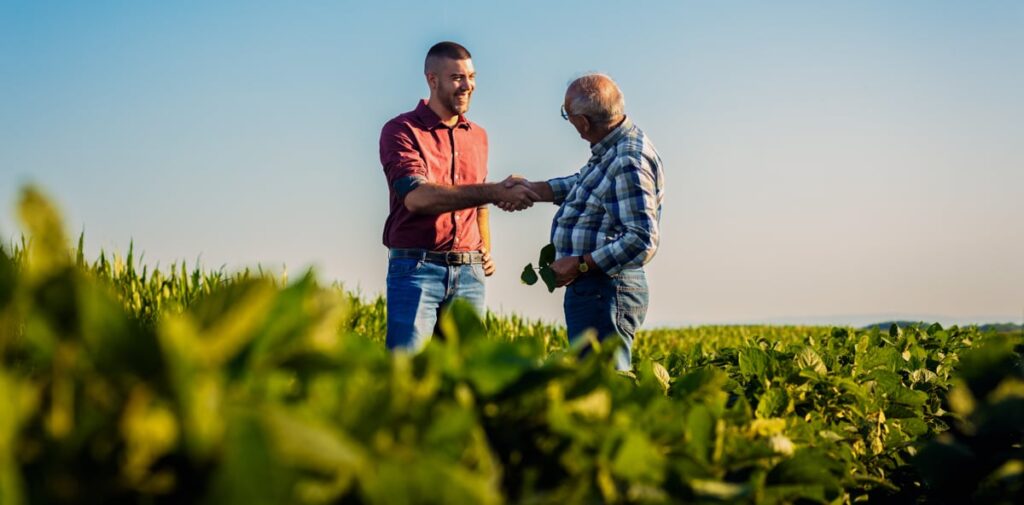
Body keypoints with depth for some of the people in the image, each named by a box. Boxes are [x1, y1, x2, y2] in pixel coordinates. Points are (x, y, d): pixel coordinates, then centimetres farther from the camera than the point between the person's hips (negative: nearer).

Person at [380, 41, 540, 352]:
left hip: (469, 273, 5)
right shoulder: (401, 131, -4)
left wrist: (486, 250, 10)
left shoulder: (478, 136, 16)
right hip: (416, 269, -5)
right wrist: (494, 192, -26)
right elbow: (417, 196, -20)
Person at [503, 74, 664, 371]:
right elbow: (583, 185, 31)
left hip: (605, 292, -11)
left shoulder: (629, 163, -21)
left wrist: (580, 265, -20)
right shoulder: (611, 151, 11)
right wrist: (532, 189, 25)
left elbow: (642, 241, -26)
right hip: (592, 289, 11)